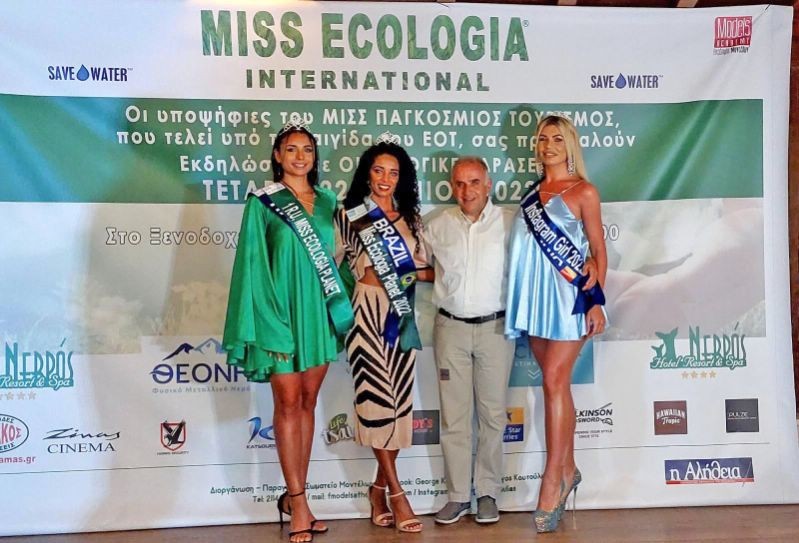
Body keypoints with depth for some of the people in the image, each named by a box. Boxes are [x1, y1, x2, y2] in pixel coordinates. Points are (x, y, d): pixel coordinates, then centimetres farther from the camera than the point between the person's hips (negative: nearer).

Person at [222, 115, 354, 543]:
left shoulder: (327, 201, 11)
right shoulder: (262, 203, -2)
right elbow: (252, 264, -5)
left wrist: (341, 306, 7)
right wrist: (263, 319, -12)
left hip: (320, 311, 5)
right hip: (282, 310, -4)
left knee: (308, 402, 9)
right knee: (288, 403, 0)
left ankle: (293, 495, 21)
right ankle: (299, 504, 7)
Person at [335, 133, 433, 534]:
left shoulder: (410, 218, 14)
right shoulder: (350, 215, 3)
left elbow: (421, 269, 12)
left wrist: (444, 273, -6)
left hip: (401, 314, 4)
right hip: (367, 311, -4)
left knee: (398, 398, 4)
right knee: (377, 398, -5)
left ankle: (379, 487, 19)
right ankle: (395, 493, 5)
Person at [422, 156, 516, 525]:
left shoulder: (509, 222, -2)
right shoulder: (437, 226, 5)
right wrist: (443, 280, 3)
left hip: (495, 327, -1)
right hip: (450, 328, 2)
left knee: (492, 413, 6)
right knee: (453, 414, 5)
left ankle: (487, 492, 20)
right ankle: (458, 495, 16)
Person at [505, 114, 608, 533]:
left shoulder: (583, 192, -1)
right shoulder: (532, 192, 14)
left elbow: (599, 251, -2)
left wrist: (596, 301, -10)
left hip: (568, 297, -5)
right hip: (535, 298, 5)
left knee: (554, 382, -9)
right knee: (557, 384, 12)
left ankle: (551, 482, -1)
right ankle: (568, 470, 24)